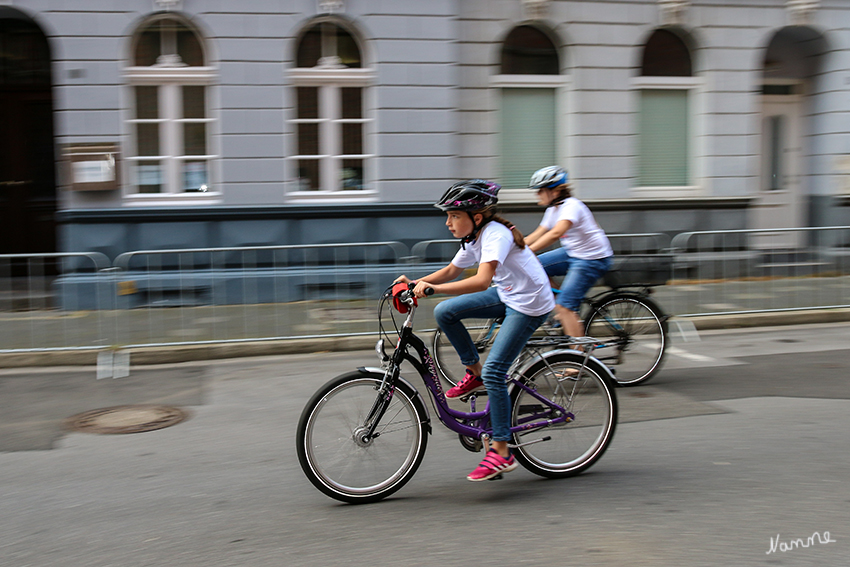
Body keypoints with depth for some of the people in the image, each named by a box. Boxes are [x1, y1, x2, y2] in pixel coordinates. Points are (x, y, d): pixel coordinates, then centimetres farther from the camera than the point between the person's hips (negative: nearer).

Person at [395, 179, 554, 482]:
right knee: (445, 312, -2)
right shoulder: (473, 239, 4)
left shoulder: (495, 234, -24)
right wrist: (416, 283, 3)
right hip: (507, 295, 9)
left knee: (493, 371, -15)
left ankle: (501, 453, -7)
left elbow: (481, 281, -39)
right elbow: (451, 271, 17)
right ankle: (474, 373, 16)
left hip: (530, 305, -9)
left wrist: (431, 288, -41)